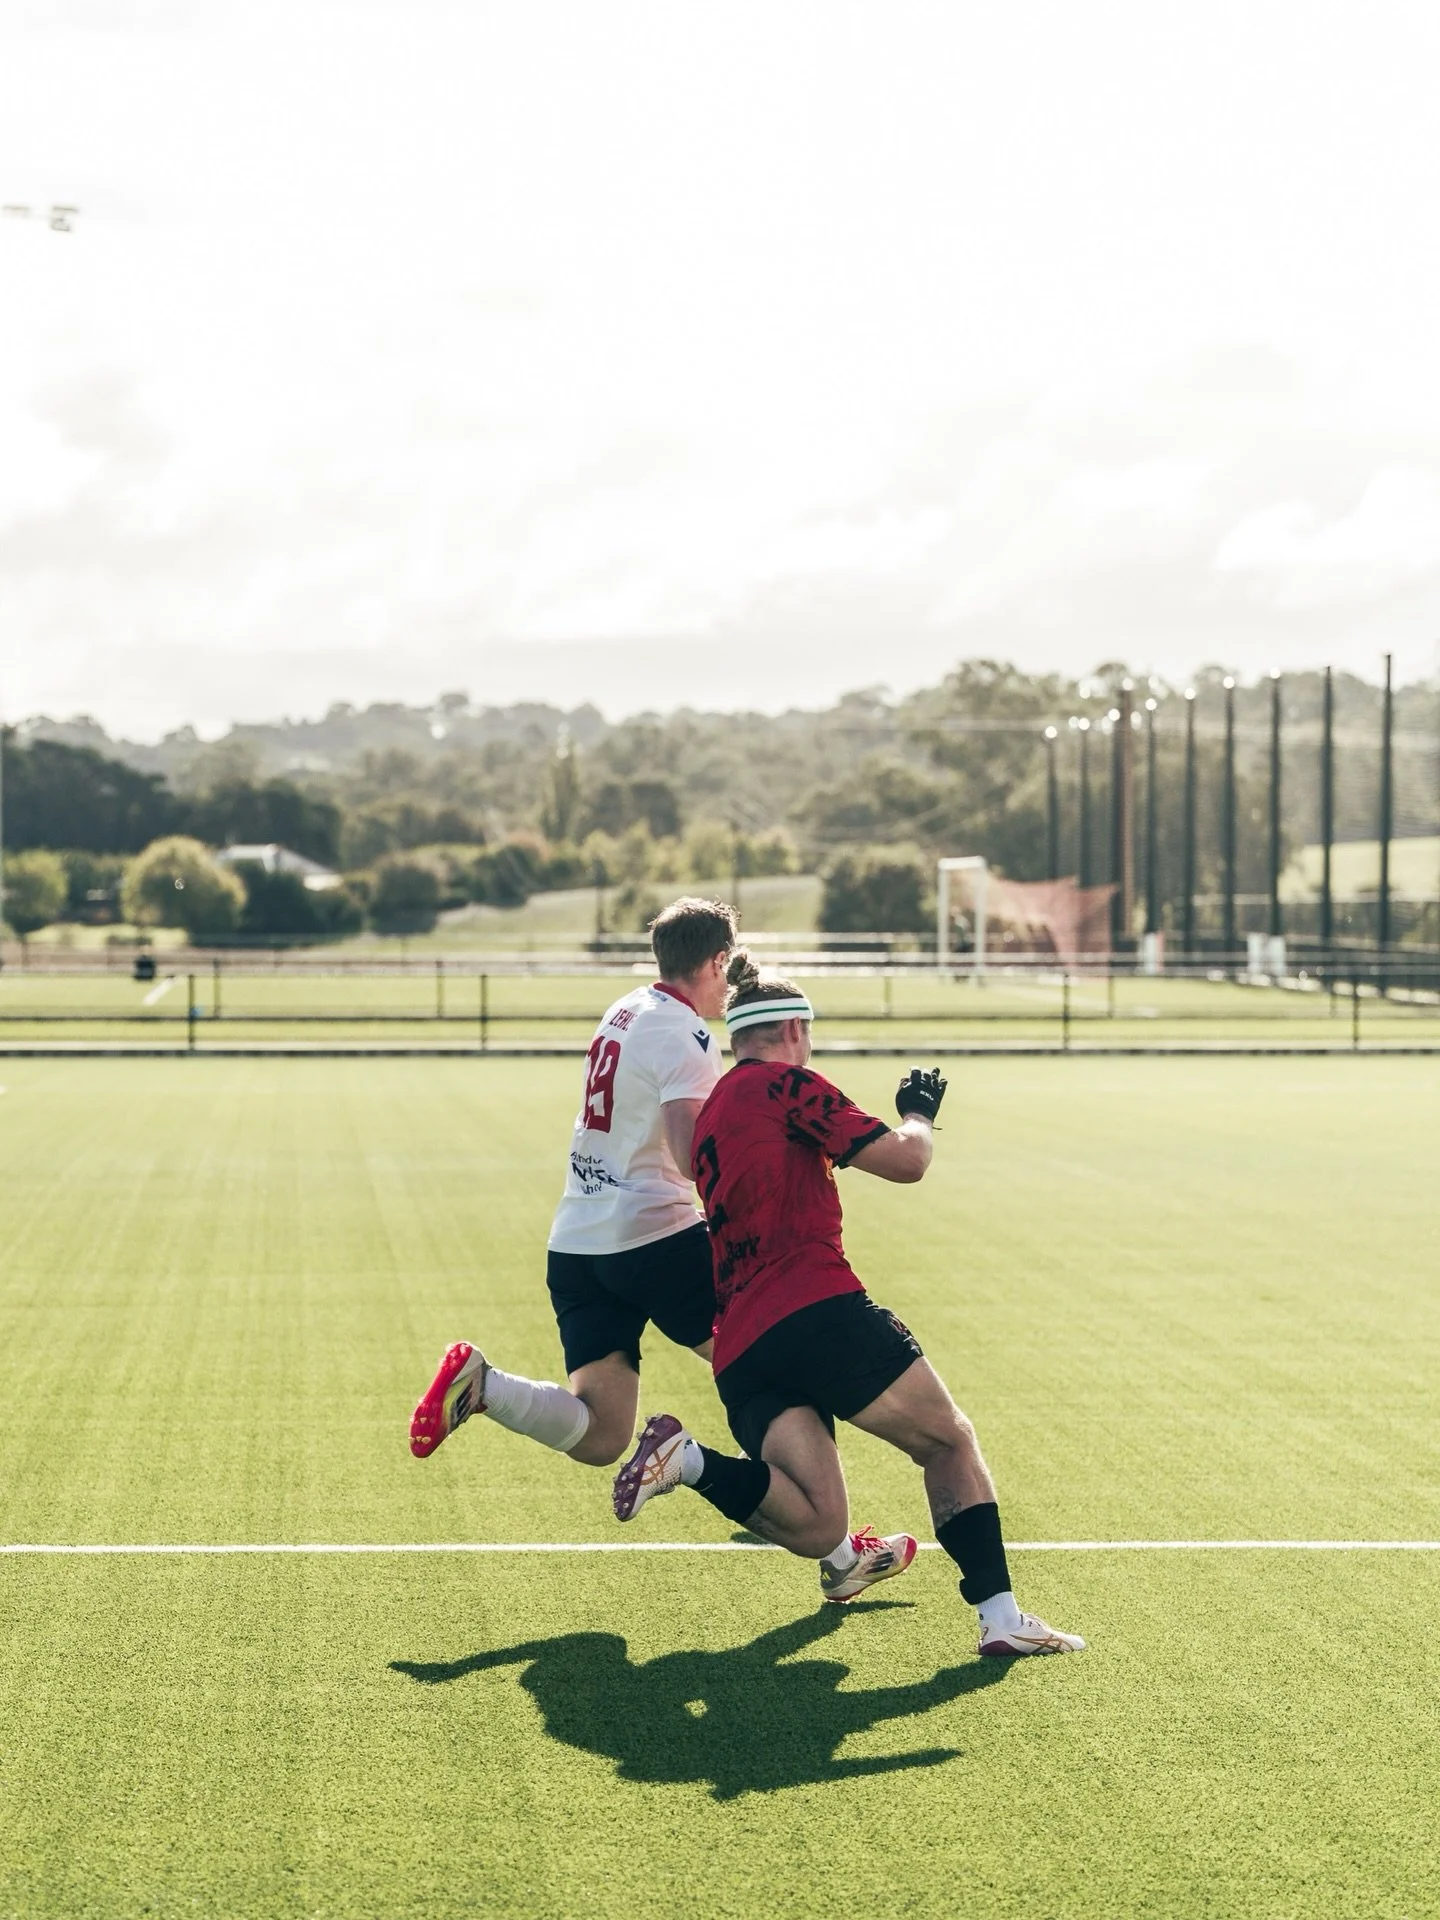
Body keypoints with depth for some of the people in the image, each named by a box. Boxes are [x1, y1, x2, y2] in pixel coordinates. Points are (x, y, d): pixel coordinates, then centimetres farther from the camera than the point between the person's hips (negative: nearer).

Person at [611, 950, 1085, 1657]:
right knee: (951, 1442, 9)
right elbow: (906, 1161, 0)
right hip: (817, 1312, -7)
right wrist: (918, 1113, 20)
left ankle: (689, 1460, -18)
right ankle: (999, 1614, 0)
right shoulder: (785, 1084, 2)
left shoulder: (711, 1116, 26)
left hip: (739, 1353, 7)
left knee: (818, 1530, -2)